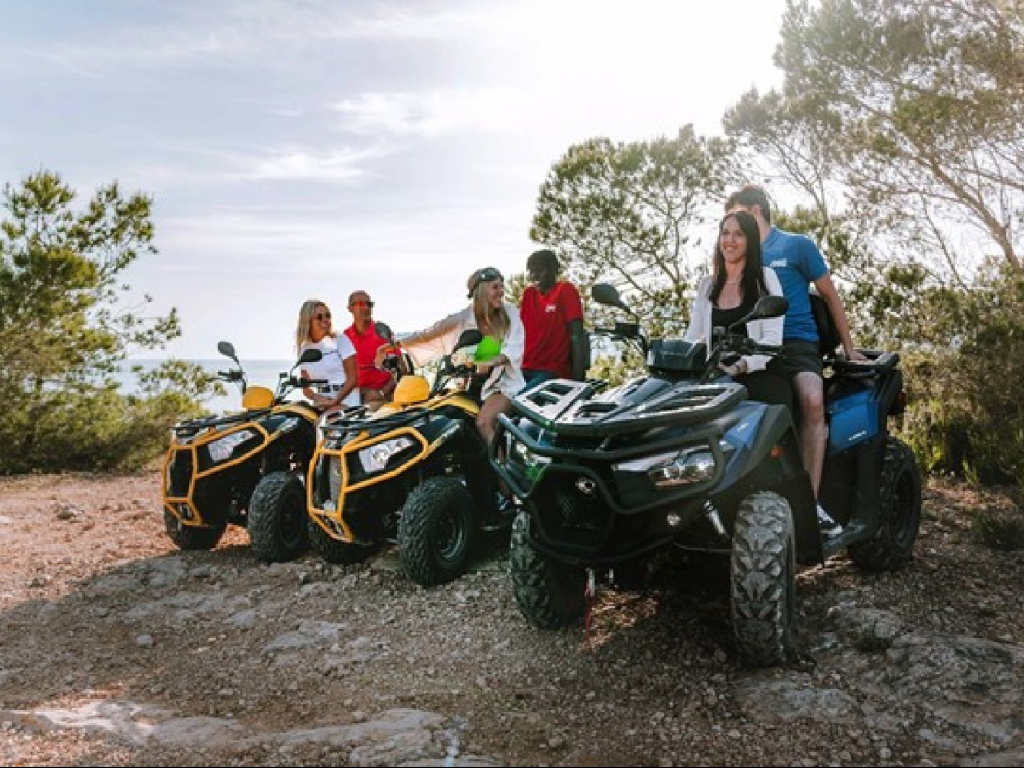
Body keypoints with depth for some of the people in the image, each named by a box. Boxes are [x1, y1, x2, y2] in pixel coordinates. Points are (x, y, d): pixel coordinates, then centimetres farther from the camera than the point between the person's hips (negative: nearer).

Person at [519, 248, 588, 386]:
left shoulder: (566, 290, -1)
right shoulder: (528, 293, 16)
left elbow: (577, 334, -8)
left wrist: (578, 375, -17)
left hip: (554, 373, -6)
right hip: (526, 370, 6)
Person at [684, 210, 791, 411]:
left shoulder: (765, 277, 6)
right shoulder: (706, 285, 19)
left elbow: (773, 338, -5)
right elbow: (693, 338, 16)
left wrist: (742, 364, -22)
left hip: (761, 378, -3)